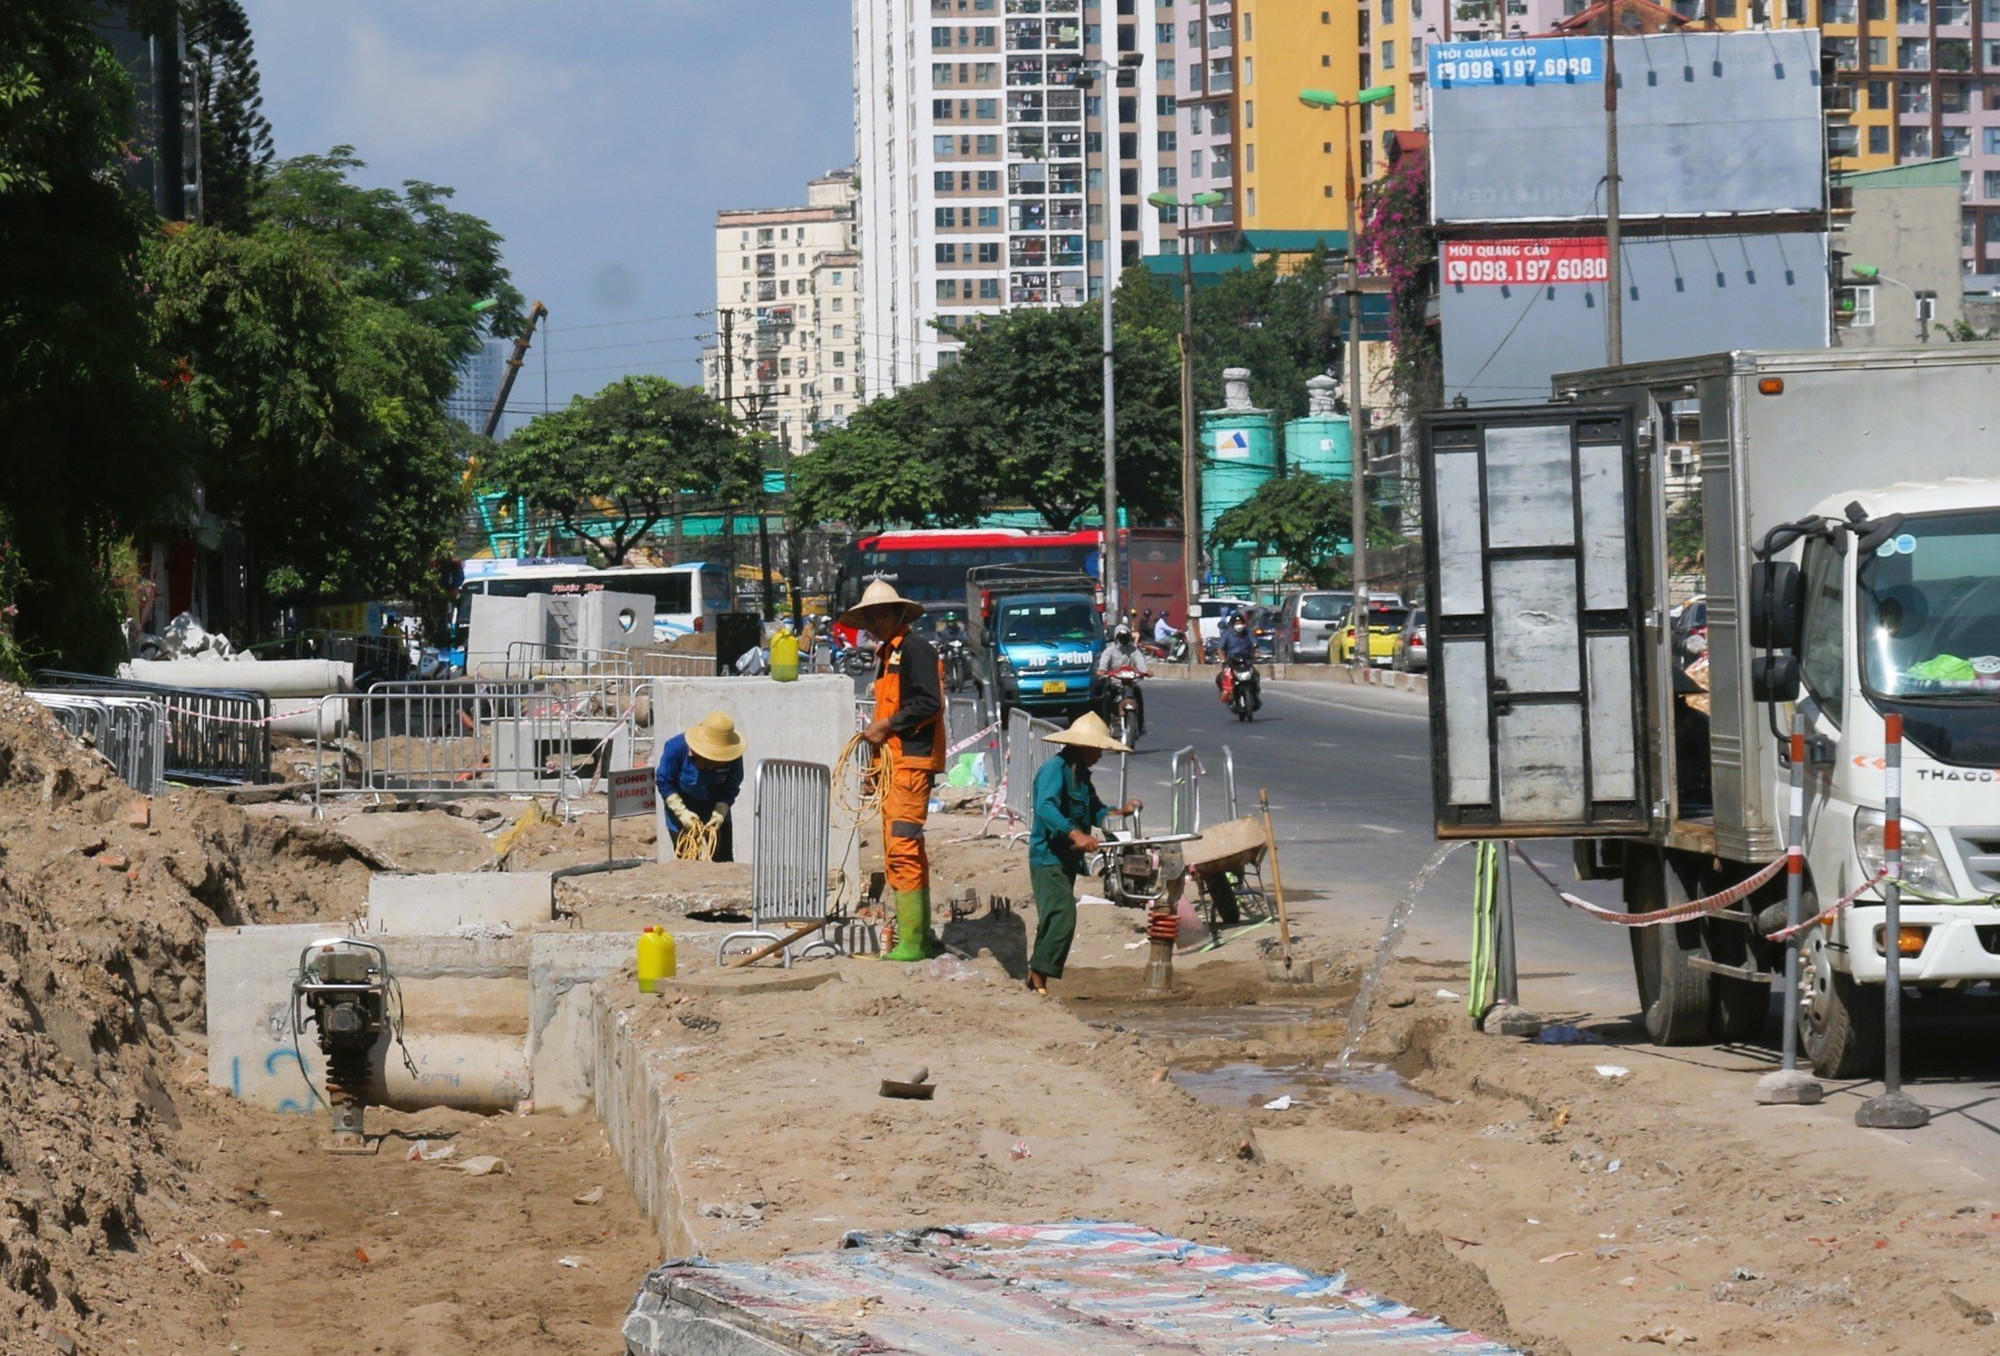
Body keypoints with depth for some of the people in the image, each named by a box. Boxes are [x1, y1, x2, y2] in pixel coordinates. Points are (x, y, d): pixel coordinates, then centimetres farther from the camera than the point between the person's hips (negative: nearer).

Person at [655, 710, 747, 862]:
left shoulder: (734, 757, -23)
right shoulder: (676, 748, -28)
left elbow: (731, 789, -11)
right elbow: (664, 783, -18)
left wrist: (719, 814, -26)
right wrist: (682, 813, -26)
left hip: (715, 807, 2)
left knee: (724, 860, 4)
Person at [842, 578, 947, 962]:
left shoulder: (916, 649, -9)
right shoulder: (886, 654, 21)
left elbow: (929, 703, -18)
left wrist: (887, 725, -14)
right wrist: (876, 733, 12)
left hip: (913, 760, -11)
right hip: (893, 762, 11)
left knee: (903, 848, -14)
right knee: (902, 852, 13)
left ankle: (911, 942, -15)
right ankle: (920, 936, 19)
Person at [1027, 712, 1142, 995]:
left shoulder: (1081, 775, 17)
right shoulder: (1054, 770, -15)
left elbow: (1094, 812, 21)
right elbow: (1046, 807, -30)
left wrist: (1120, 812, 2)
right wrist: (1075, 834, -40)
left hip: (1067, 860, 10)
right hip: (1048, 857, -10)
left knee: (1056, 919, 13)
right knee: (1063, 916, -20)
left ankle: (1038, 976, 21)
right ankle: (1040, 974, -18)